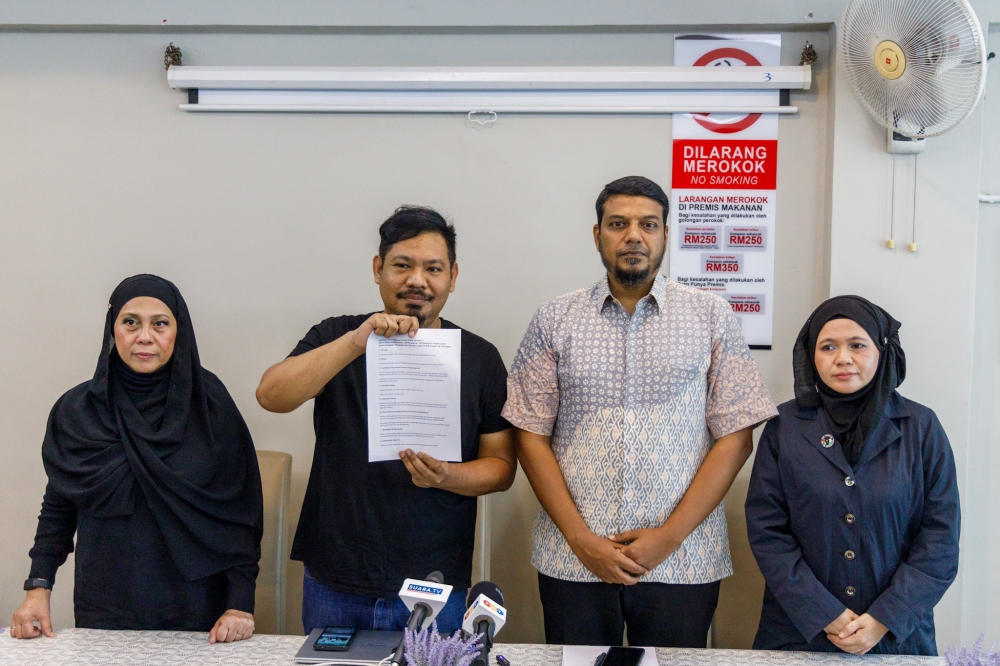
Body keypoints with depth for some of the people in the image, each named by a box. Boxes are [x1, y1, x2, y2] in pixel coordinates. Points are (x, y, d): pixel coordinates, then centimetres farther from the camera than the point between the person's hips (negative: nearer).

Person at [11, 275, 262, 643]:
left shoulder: (210, 405, -7)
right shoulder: (76, 410, -1)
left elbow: (241, 512, -7)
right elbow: (58, 508, 8)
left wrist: (241, 604, -14)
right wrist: (39, 588, -4)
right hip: (104, 615, 2)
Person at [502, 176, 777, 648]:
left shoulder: (711, 317, 2)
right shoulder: (554, 320, 4)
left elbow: (735, 439, -1)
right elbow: (531, 436, 2)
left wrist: (670, 535, -8)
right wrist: (581, 538, -7)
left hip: (682, 562, 0)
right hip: (572, 560, 1)